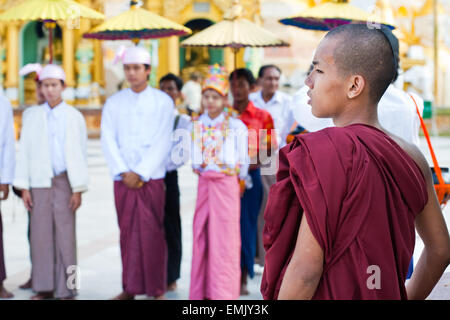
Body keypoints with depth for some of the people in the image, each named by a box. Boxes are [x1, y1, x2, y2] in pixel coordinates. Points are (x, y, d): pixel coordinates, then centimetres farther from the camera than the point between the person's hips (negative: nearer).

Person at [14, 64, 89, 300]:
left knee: (65, 234, -4)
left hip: (64, 181, -2)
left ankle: (66, 289, 2)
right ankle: (44, 288, 9)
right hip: (39, 182, 2)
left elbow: (80, 154, 2)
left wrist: (78, 189, -4)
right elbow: (24, 152, 8)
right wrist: (23, 187, 2)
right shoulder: (31, 115, 9)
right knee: (40, 234, 1)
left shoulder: (74, 117, 4)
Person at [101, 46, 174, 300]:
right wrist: (123, 172, -9)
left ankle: (157, 289, 3)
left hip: (151, 178, -2)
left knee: (152, 233, -4)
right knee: (127, 233, 5)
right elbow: (108, 141, 3)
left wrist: (140, 173, -11)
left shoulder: (163, 102, 3)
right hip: (123, 180, 3)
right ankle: (130, 288, 12)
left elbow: (162, 143, -4)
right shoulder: (114, 103, 10)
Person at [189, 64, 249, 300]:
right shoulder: (196, 125, 7)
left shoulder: (236, 126, -4)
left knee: (224, 238, -2)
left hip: (227, 184, -4)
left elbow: (242, 160, 1)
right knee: (201, 236, 6)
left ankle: (223, 293, 4)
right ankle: (201, 291, 15)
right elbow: (194, 157, 14)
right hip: (204, 183, 4)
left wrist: (240, 181, 4)